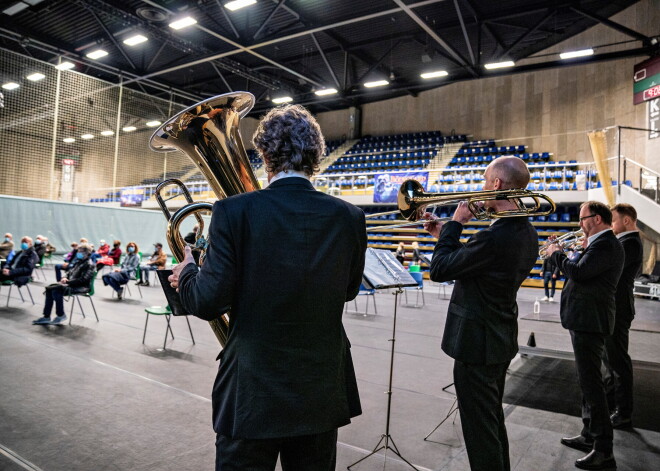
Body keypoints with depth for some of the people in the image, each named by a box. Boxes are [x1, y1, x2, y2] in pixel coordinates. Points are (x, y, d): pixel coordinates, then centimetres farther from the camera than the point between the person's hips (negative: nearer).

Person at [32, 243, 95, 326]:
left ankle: (60, 315, -10)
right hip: (72, 284, 10)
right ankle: (46, 317, -3)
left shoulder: (89, 264, -10)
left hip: (81, 287, -10)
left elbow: (83, 280, -19)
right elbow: (70, 273, 24)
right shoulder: (79, 262, 19)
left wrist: (68, 281, -19)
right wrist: (66, 278, 1)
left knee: (56, 290, -26)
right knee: (49, 288, -4)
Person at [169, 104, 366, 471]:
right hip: (322, 392, 3)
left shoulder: (235, 211, -16)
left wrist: (186, 273, 6)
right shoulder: (350, 217, -6)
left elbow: (209, 303, -15)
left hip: (252, 392, -3)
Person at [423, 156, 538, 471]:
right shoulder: (526, 233, 3)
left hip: (477, 343, -10)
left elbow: (439, 270, -22)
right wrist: (446, 235, 8)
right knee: (493, 419, 26)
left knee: (480, 428, 6)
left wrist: (455, 224, -13)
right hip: (502, 340, 10)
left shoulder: (495, 237, -29)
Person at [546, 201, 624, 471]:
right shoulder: (602, 244, 15)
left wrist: (556, 254, -12)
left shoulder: (605, 245, -18)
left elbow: (578, 273, -27)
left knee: (591, 383, -5)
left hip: (589, 322, -11)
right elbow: (583, 272, 16)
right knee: (588, 380, 18)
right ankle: (590, 436, 31)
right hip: (586, 320, 11)